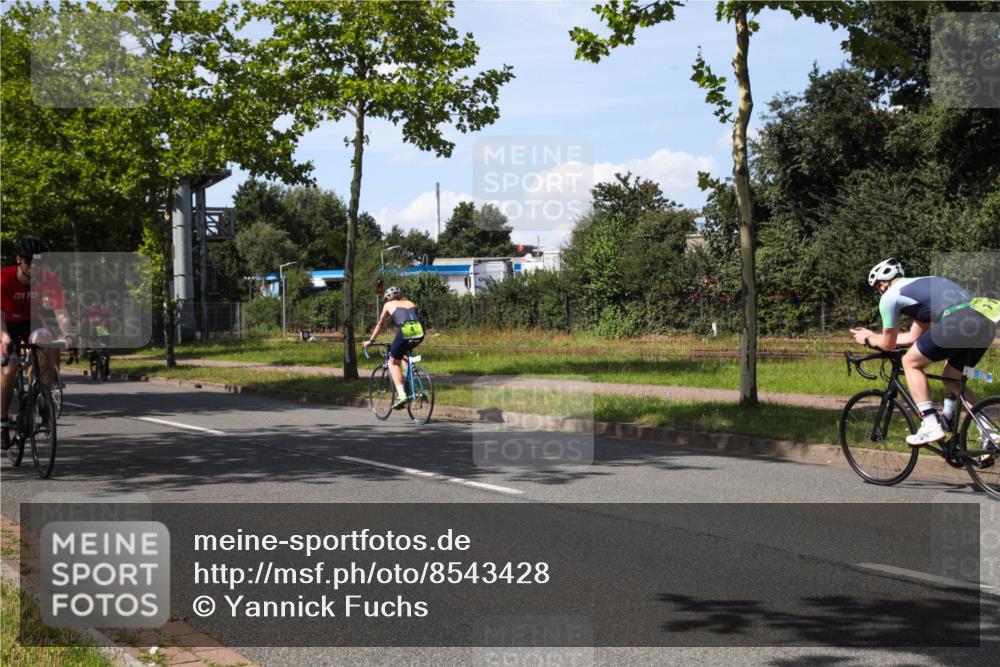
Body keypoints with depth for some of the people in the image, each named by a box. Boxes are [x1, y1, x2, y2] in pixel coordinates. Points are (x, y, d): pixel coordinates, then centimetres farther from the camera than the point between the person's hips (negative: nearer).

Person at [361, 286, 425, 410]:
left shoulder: (388, 305, 22)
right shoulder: (411, 304, 31)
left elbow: (380, 325, 31)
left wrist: (370, 340, 44)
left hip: (405, 332, -4)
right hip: (419, 333, 4)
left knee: (393, 362, 14)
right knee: (404, 353, 34)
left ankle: (401, 394, -2)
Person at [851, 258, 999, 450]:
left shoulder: (890, 296, 12)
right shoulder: (922, 284, 36)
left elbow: (888, 344, 19)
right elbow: (914, 337, 42)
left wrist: (867, 340, 40)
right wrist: (873, 335, 51)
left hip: (958, 322, -8)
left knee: (910, 363, 11)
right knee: (952, 380, 24)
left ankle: (930, 425, 1)